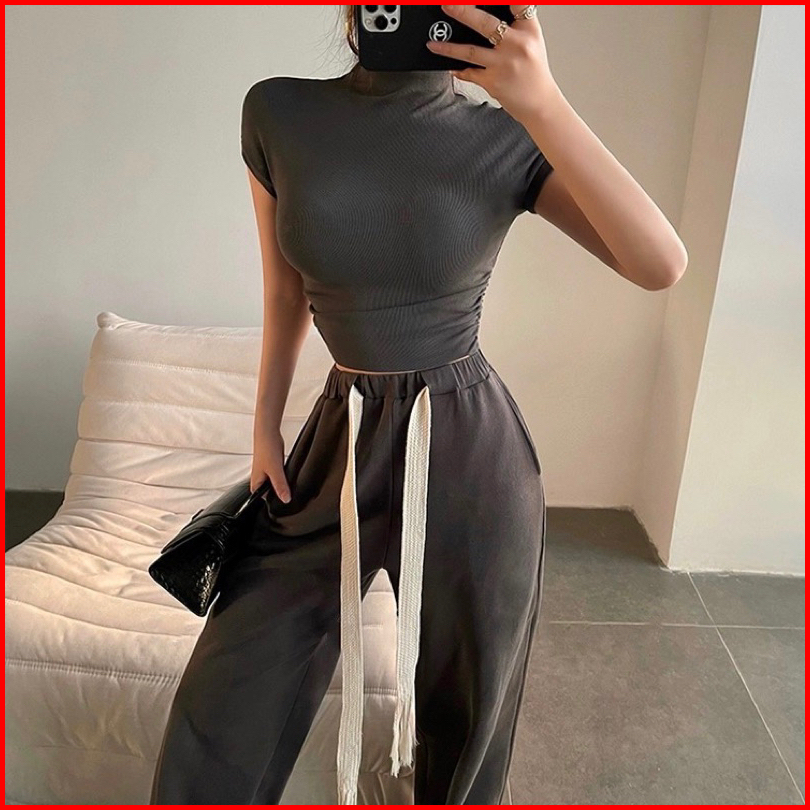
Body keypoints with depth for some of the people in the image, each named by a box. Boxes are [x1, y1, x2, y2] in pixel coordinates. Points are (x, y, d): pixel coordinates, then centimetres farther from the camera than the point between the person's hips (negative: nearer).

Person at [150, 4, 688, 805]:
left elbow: (662, 264, -18)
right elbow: (286, 293, 8)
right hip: (340, 443, 2)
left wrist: (543, 104, -24)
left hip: (470, 457, -1)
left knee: (466, 709, 18)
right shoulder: (277, 115, -2)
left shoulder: (508, 139, -7)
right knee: (223, 713, 8)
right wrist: (265, 428, 10)